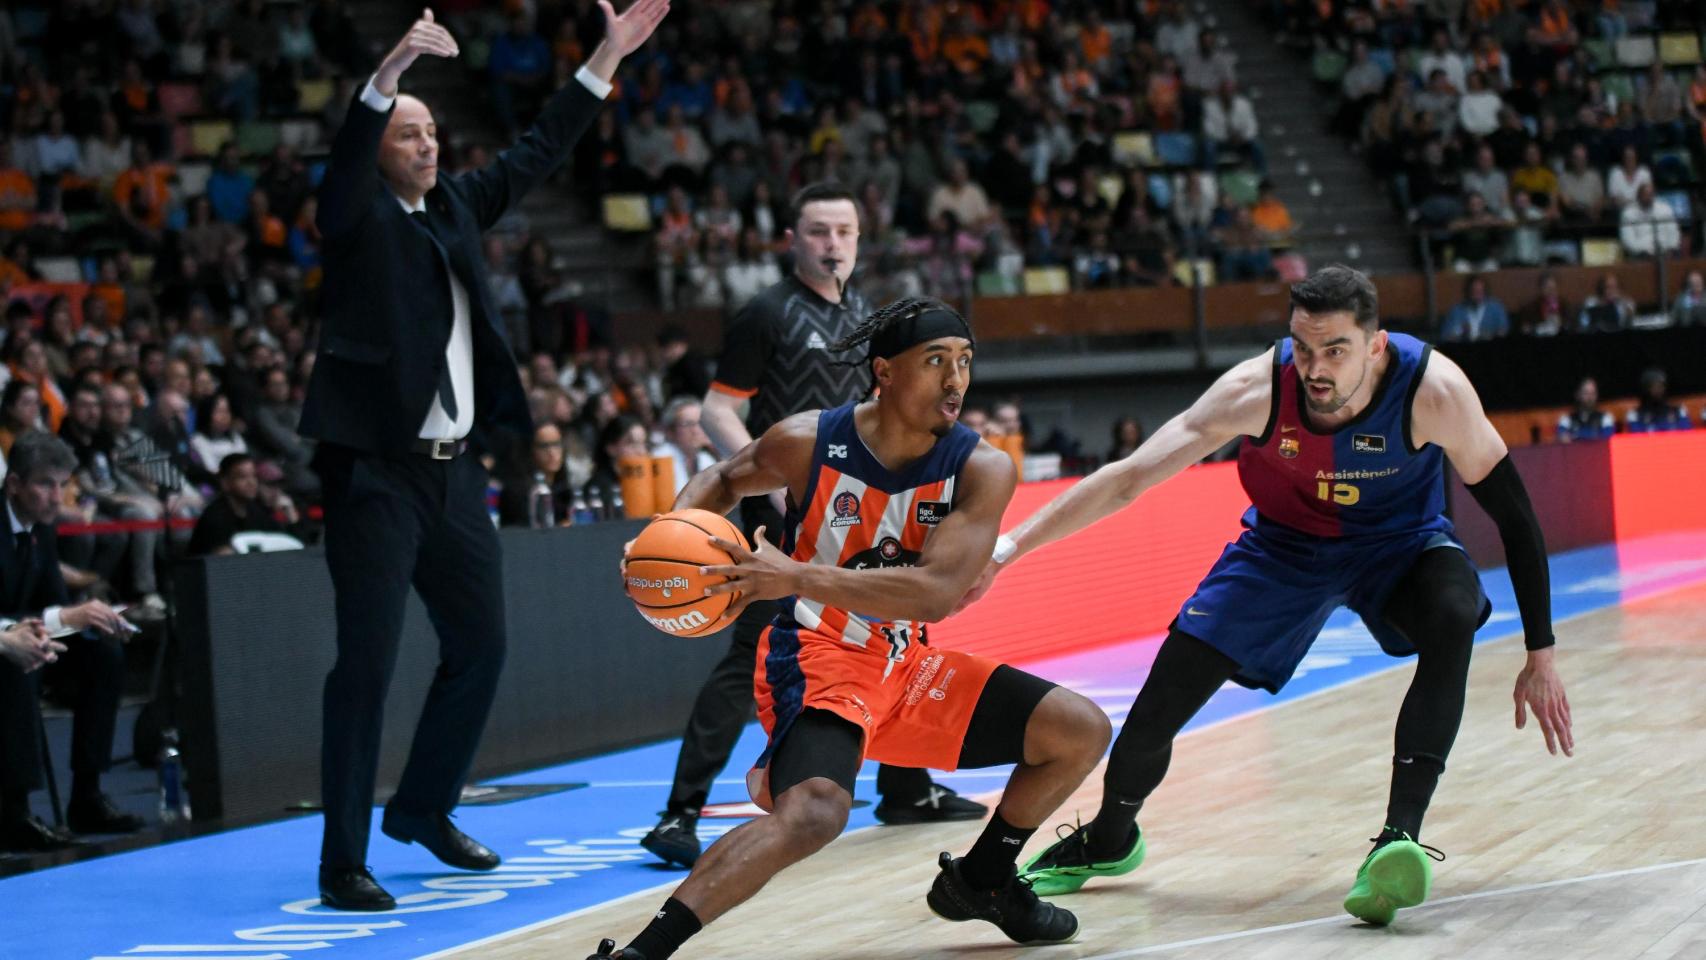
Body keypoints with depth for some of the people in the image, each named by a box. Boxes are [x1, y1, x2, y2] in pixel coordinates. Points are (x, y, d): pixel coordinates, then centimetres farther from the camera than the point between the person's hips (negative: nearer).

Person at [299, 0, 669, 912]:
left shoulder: (453, 206, 14)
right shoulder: (357, 217, -5)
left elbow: (536, 153, 20)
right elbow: (344, 159, -25)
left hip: (454, 471, 8)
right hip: (376, 472, -7)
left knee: (479, 646, 14)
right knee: (367, 664, -8)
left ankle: (422, 810, 33)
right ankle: (343, 863, -3)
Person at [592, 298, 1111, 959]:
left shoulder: (980, 469, -10)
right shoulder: (807, 443, -13)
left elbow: (936, 592, -25)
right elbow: (725, 481, 11)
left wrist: (797, 577, -34)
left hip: (906, 663, 5)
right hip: (817, 657, -5)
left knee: (1080, 732, 3)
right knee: (813, 811, -35)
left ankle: (979, 881, 27)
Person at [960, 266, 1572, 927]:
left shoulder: (1434, 390, -32)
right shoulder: (1257, 390, -31)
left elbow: (1512, 514, -20)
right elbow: (1127, 479, -26)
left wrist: (1540, 656, -20)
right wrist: (1009, 547, -32)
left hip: (1399, 541, -1)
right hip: (1284, 544, 1)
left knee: (1453, 619, -35)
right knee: (1162, 701, -6)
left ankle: (1398, 841, -34)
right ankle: (1108, 839, 26)